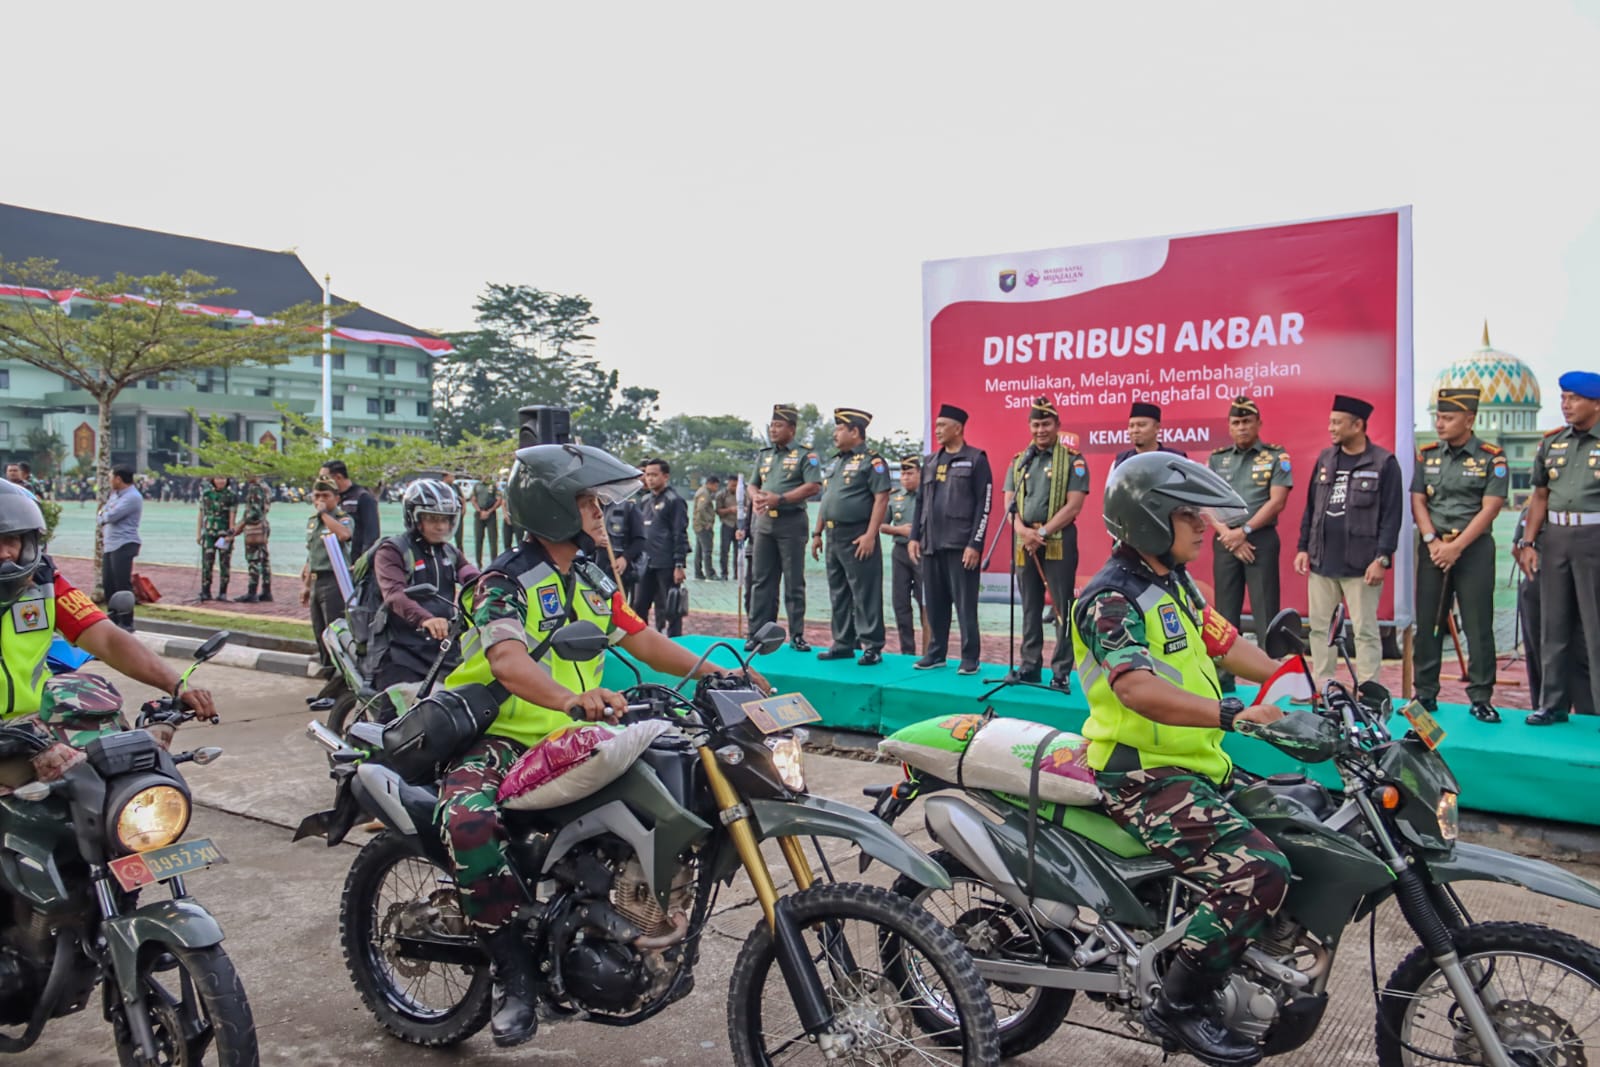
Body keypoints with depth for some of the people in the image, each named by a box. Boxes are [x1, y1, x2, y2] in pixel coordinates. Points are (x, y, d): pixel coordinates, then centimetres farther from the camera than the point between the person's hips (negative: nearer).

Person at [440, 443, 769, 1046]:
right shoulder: (505, 582, -14)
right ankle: (514, 974, -18)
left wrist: (714, 672, 5)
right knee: (470, 824, -35)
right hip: (499, 741, -7)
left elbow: (639, 638, 16)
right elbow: (508, 659, -32)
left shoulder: (593, 579, 12)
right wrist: (572, 699, -50)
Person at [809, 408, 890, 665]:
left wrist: (870, 535, -21)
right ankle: (843, 643, 21)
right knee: (838, 594, 13)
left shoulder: (871, 461, -8)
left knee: (865, 595, -5)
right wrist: (817, 533, 17)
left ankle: (872, 647, -1)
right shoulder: (833, 462, 18)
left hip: (857, 538, -9)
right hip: (833, 537, 9)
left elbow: (881, 499, -15)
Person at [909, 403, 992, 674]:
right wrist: (914, 537, 9)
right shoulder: (930, 462, 15)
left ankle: (970, 659, 6)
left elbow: (983, 505, -7)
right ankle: (936, 653, 21)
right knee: (934, 604, 10)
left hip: (961, 546, -6)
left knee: (965, 604, -2)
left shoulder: (976, 459, -3)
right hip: (931, 545, 6)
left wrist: (975, 544, -13)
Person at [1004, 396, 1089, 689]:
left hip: (1059, 542, -5)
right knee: (1030, 608, 11)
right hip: (1024, 543, 5)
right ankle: (1030, 666, 19)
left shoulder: (1073, 460, -2)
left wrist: (1043, 533, -15)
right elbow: (1009, 503, 8)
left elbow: (1073, 505, -10)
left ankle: (1062, 672, 2)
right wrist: (1023, 531, -11)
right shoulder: (1019, 461, 13)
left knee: (1062, 608, -3)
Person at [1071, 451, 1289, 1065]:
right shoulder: (1111, 599, -17)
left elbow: (1226, 646, 17)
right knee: (1259, 874, -23)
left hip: (1195, 765, 10)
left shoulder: (1175, 584, 14)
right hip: (1142, 778, -10)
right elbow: (1137, 689, -32)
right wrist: (1235, 713, -40)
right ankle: (1179, 1007, -7)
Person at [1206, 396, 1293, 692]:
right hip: (1225, 541, 3)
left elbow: (1277, 502, -8)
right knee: (1225, 612, 8)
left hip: (1261, 540, -3)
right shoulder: (1216, 459, 10)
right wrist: (1229, 536, -9)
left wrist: (1244, 531, -13)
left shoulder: (1277, 457, 1)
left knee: (1265, 612, -3)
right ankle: (1223, 675, 14)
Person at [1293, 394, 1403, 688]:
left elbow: (1391, 516, -7)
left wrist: (1382, 559, -13)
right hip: (1321, 562, 6)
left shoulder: (1384, 463, -4)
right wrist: (1303, 548, 9)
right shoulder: (1325, 459, 12)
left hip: (1360, 565, -6)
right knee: (1319, 628, 10)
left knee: (1365, 631, 0)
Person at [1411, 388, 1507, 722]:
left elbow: (1490, 508, -8)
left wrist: (1457, 546, -15)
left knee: (1478, 626, -1)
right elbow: (1417, 502, 5)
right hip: (1433, 549, 3)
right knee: (1427, 623, 5)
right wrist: (1433, 542, -9)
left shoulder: (1491, 458, -2)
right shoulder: (1426, 455, 9)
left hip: (1474, 548, -3)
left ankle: (1481, 697, 7)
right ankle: (1425, 693, 13)